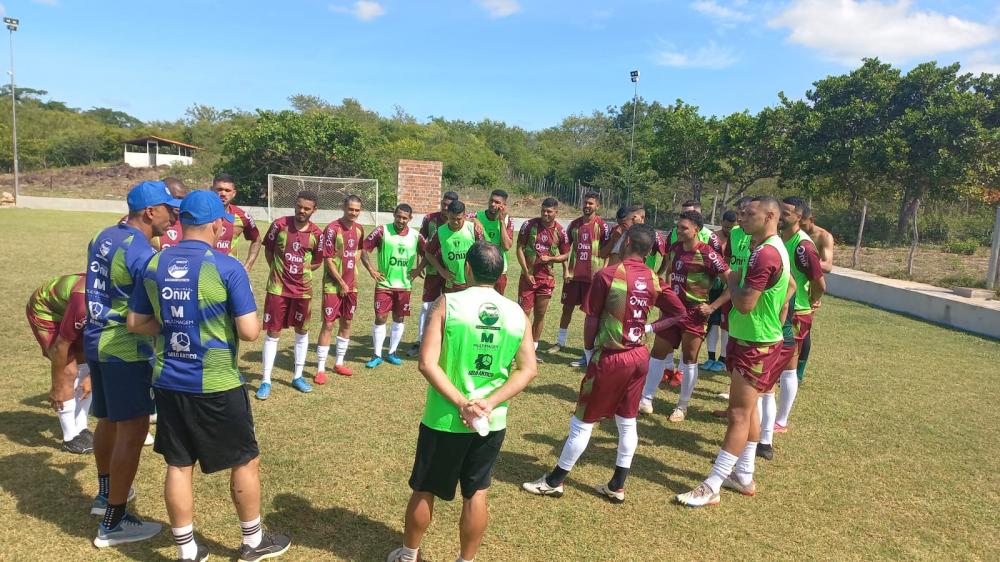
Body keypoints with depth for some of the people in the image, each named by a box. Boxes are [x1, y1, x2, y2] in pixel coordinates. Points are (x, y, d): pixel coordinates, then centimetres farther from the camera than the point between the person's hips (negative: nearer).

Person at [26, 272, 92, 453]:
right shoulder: (84, 303, -43)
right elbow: (61, 346, -30)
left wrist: (92, 376, -6)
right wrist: (57, 387, -18)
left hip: (67, 308, 7)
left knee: (88, 364, 2)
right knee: (69, 371, -13)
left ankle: (81, 429, 14)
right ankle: (70, 437, 0)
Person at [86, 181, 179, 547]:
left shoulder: (103, 237, 8)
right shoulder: (142, 254, -20)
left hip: (96, 341, 10)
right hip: (126, 349, -10)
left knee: (108, 421, 24)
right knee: (133, 430, -2)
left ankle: (106, 493, 43)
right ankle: (113, 524, 7)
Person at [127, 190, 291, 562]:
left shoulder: (154, 265, 1)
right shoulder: (227, 267, -15)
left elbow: (136, 323, 9)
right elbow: (249, 332, -17)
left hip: (168, 383, 5)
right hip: (216, 386, -5)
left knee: (178, 466, 15)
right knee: (245, 461, 13)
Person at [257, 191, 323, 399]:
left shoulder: (316, 234, -4)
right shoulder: (279, 225, -8)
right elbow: (268, 250, 5)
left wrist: (303, 268, -4)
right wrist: (278, 271, 3)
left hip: (302, 289, 2)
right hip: (277, 288, -2)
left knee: (302, 331, 11)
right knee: (273, 332, 1)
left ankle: (297, 376, 27)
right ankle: (266, 381, 11)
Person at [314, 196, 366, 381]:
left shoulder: (359, 229, 5)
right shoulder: (332, 228, -15)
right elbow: (328, 260, -15)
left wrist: (354, 274, 9)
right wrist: (341, 283, -14)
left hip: (351, 285, 7)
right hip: (333, 285, -6)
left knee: (346, 323, 13)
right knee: (328, 325, -4)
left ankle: (339, 363, 27)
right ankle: (320, 369, 4)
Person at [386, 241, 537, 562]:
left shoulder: (448, 304, -12)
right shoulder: (517, 313, -2)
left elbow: (427, 363, -19)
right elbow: (528, 370, -6)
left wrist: (462, 403, -17)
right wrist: (490, 403, -11)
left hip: (444, 420, -2)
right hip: (492, 423, 2)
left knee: (424, 490, 19)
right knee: (476, 495, 17)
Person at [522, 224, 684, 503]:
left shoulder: (607, 275, -15)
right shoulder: (654, 279, 1)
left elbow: (591, 320, -10)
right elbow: (678, 312, 6)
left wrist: (589, 351, 4)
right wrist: (649, 328, 7)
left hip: (610, 358, -6)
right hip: (640, 356, 6)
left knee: (582, 422, 6)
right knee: (627, 423, 15)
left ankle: (554, 481, 20)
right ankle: (617, 487, 27)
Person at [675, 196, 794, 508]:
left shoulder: (764, 254, -24)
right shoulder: (774, 248, 10)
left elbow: (744, 304, -27)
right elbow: (790, 285, 25)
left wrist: (732, 280, -9)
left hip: (756, 345, -11)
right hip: (754, 339, 11)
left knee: (739, 415, -6)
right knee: (747, 410, 18)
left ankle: (711, 488, -1)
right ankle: (744, 476, 30)